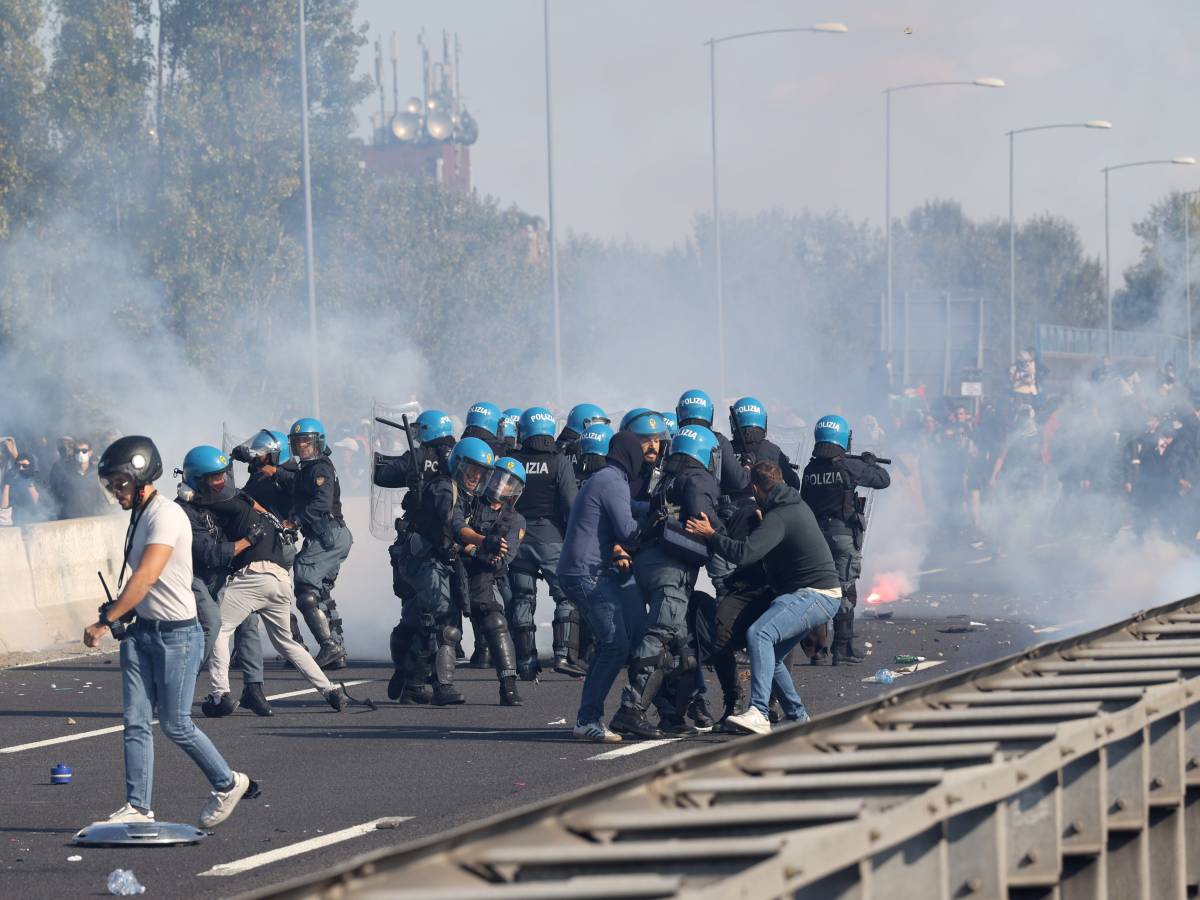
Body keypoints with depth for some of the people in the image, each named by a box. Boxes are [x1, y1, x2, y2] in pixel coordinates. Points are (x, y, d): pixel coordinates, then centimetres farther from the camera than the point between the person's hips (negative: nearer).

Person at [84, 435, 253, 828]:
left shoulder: (166, 516, -18)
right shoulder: (140, 516, 12)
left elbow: (146, 578, -25)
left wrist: (104, 622, -25)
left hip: (177, 634, -9)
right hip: (142, 631, 9)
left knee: (175, 725, -1)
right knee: (136, 722, 2)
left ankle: (228, 783, 19)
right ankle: (138, 808, 4)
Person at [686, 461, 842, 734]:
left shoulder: (778, 517, -16)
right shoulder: (798, 506, 15)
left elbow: (743, 554, -27)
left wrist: (711, 534, -16)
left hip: (814, 595, -11)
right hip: (822, 595, 11)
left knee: (759, 634, -29)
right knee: (770, 656, 15)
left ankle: (759, 713, -43)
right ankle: (798, 718, 22)